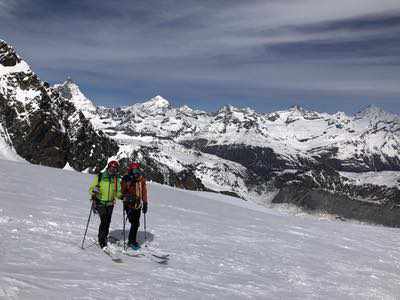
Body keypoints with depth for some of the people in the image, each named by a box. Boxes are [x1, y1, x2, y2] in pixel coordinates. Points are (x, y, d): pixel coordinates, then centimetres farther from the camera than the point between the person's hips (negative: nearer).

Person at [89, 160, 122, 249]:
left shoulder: (116, 179, 7)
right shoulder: (99, 177, -3)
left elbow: (117, 193, 10)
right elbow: (91, 189, 0)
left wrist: (121, 195, -11)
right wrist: (94, 191, -21)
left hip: (110, 204, 4)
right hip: (100, 203, -3)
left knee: (107, 222, 4)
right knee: (104, 221, -15)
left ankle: (104, 238, 23)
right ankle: (102, 241, -5)